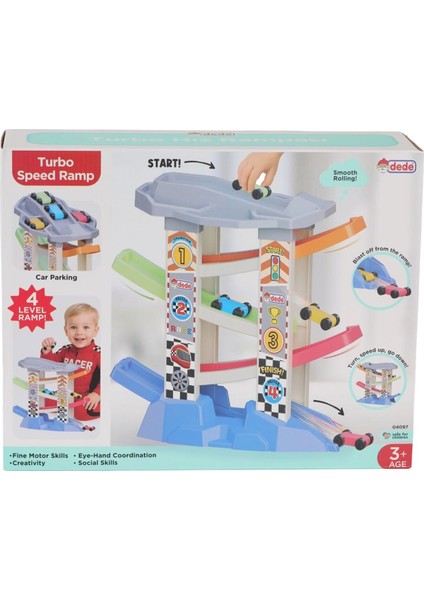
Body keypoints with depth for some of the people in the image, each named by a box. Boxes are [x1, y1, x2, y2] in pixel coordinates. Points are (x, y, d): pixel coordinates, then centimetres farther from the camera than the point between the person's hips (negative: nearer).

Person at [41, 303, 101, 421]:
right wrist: (47, 350, -4)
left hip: (87, 398, -5)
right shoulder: (65, 351, 7)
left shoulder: (98, 353, -9)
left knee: (81, 412, -31)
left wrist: (97, 394, -21)